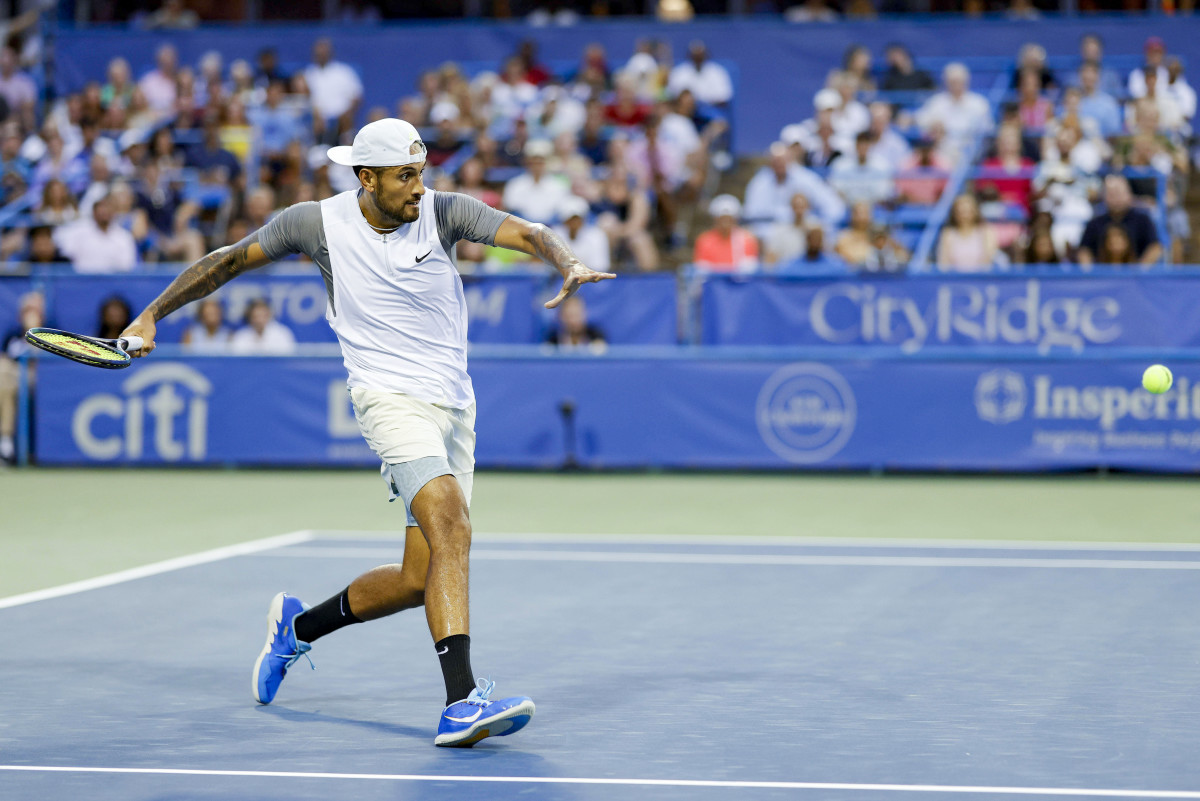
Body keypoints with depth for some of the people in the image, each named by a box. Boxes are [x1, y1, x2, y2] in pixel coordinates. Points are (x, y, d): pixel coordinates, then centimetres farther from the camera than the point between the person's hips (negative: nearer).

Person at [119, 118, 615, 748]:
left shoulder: (442, 211, -1)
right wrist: (151, 317, 7)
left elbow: (530, 234, -11)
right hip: (391, 395, -5)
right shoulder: (317, 223, -3)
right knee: (451, 525, -29)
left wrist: (569, 265, -33)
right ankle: (461, 702, -37)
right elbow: (230, 261, 9)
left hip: (453, 405, 5)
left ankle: (298, 625, 34)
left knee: (419, 579, 6)